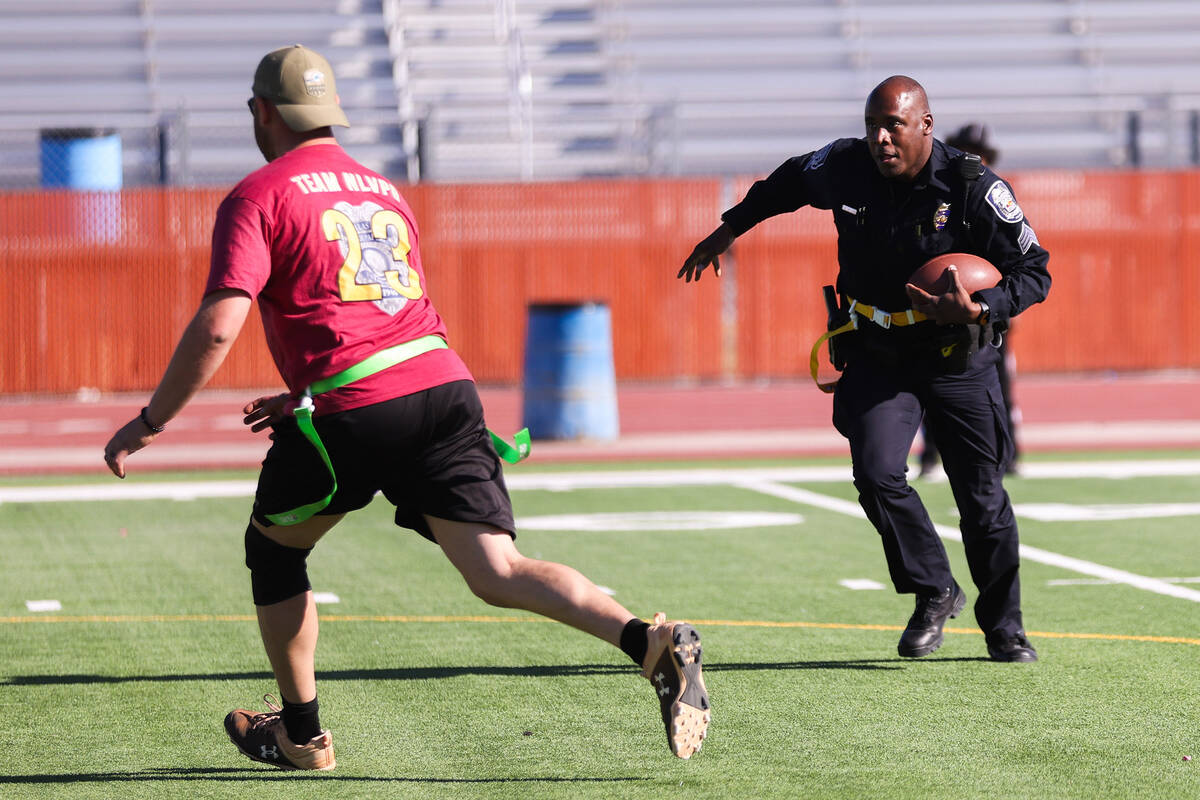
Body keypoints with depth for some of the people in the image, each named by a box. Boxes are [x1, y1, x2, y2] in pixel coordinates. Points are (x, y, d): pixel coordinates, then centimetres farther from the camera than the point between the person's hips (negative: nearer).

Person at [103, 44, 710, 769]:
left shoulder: (258, 198, 5)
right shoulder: (385, 191, 27)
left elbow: (218, 328, -7)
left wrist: (150, 423, 2)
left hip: (352, 413, -5)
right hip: (447, 384, 5)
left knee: (273, 547, 21)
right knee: (498, 573, -4)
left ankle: (300, 732, 26)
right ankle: (652, 641, -27)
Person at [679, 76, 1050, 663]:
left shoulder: (973, 189, -18)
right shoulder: (845, 167, -9)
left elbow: (1034, 272, -14)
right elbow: (791, 181, 15)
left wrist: (978, 310, -32)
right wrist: (729, 230, 21)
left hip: (957, 360, -2)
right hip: (877, 358, 2)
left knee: (982, 497, 2)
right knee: (877, 475, -19)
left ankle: (1003, 626, 24)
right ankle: (934, 594, 4)